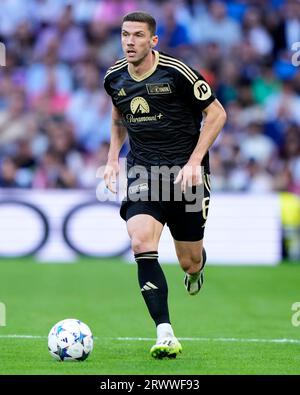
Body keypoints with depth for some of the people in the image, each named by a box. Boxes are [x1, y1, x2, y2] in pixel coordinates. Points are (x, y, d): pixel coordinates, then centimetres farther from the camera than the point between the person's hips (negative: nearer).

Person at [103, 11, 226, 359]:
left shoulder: (177, 73, -13)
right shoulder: (114, 78, 3)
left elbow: (216, 113, -5)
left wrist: (194, 161, -13)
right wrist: (112, 159, 12)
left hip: (184, 171, -3)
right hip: (142, 172, 3)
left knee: (190, 262, 6)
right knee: (141, 244, -23)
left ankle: (197, 267, 49)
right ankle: (165, 334, -24)